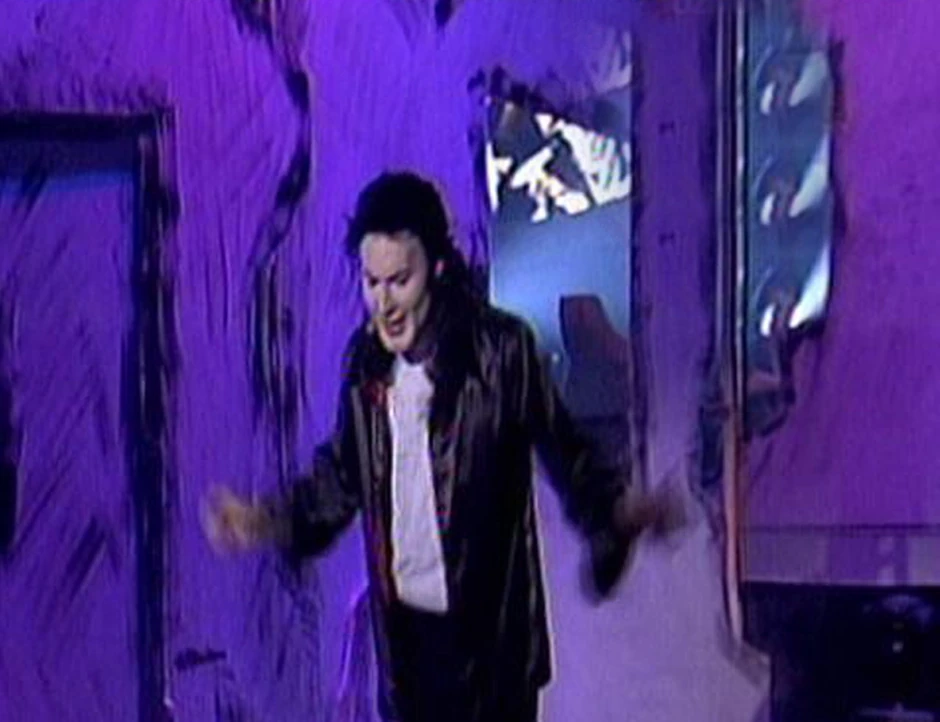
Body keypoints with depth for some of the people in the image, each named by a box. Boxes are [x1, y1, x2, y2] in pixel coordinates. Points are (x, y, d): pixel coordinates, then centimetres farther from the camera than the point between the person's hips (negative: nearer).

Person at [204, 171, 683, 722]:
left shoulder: (501, 349, -14)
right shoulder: (365, 358, 1)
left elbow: (564, 453, -8)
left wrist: (619, 509, -26)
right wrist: (267, 520, 6)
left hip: (487, 627, -5)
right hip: (405, 624, 5)